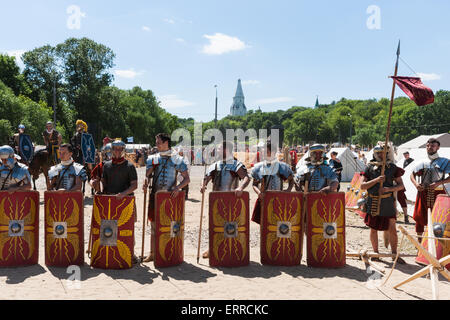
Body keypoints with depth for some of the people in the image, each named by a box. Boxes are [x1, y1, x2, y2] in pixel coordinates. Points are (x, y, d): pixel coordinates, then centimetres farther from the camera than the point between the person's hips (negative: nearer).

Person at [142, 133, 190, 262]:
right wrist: (145, 183, -21)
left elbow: (187, 179, -3)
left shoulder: (177, 159, 1)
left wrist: (178, 187, -21)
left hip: (171, 196, -2)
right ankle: (152, 253, 15)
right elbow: (147, 174, 1)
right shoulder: (153, 158, 9)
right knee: (154, 225, 7)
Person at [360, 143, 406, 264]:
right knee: (373, 229, 8)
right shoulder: (370, 167, 2)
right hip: (373, 202, 0)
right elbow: (362, 186, -2)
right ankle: (376, 253, 23)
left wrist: (389, 188, -15)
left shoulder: (392, 167, 3)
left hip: (388, 201, 0)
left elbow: (401, 185, 3)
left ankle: (394, 254, 16)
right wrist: (376, 180, -15)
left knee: (392, 230, 1)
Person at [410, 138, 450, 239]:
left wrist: (438, 183, -17)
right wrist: (416, 183, -2)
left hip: (438, 193, -3)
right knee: (420, 217, 6)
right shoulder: (423, 163, 11)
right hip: (423, 193, 3)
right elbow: (413, 174, 17)